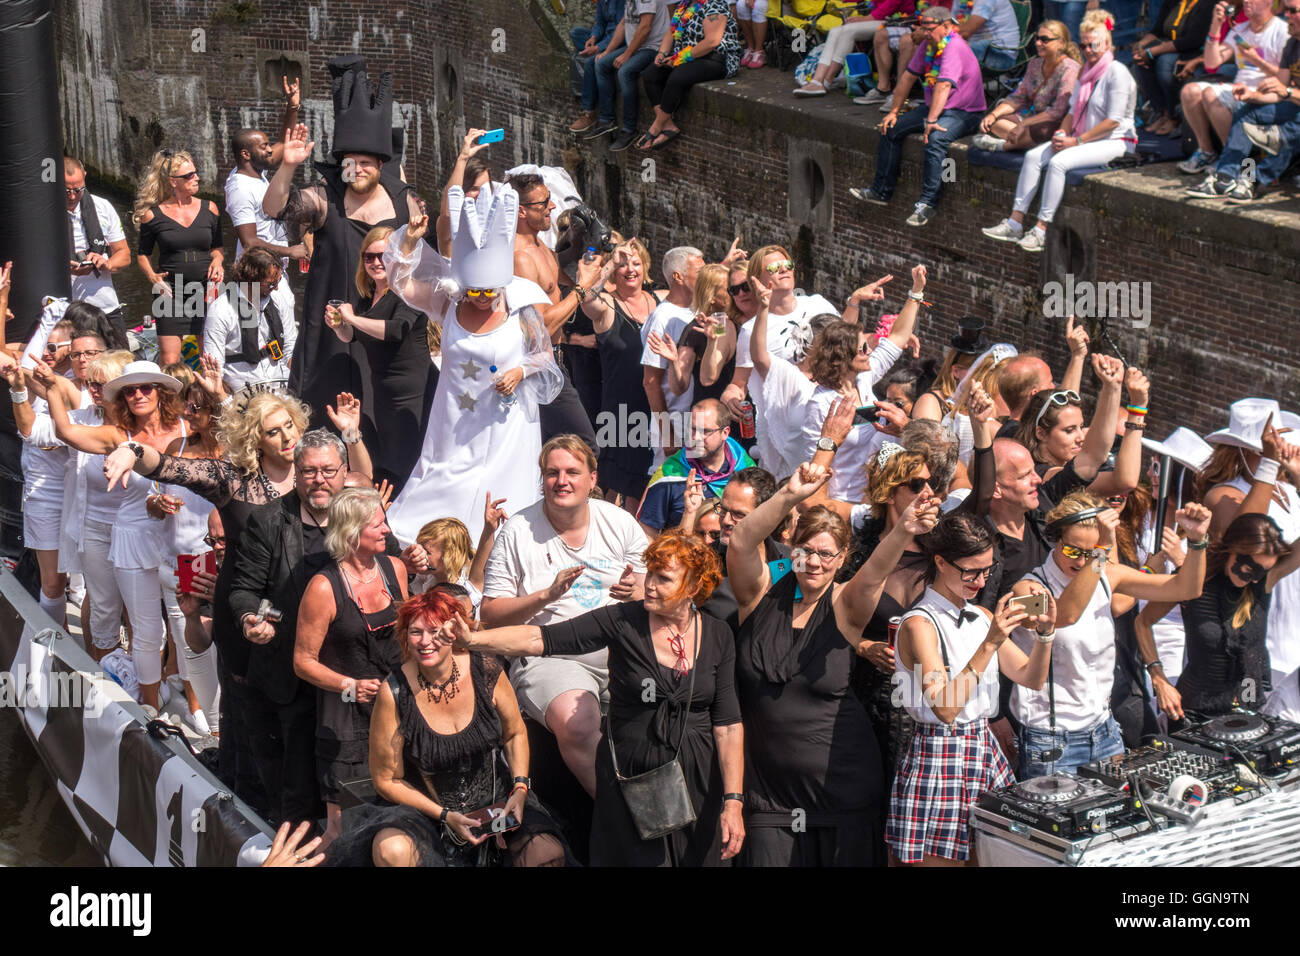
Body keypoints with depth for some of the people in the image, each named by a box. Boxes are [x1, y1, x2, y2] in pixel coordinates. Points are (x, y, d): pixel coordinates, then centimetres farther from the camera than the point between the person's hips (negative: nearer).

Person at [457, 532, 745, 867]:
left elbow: (728, 725, -2)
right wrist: (474, 639, -27)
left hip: (696, 778, 2)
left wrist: (733, 801, -7)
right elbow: (541, 638, -14)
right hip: (629, 775, -1)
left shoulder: (718, 637, 0)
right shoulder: (623, 621, -7)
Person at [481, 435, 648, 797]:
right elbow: (491, 613, 2)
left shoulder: (619, 522, 10)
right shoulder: (518, 531, 3)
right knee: (576, 724, -34)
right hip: (550, 656, -3)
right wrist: (546, 595, -13)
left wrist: (636, 594, -10)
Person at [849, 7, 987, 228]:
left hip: (964, 113, -10)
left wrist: (931, 122, -41)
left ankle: (927, 203, -35)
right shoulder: (928, 46, 6)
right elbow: (908, 77, 15)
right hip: (934, 108, 10)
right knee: (891, 129, 5)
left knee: (935, 140, -37)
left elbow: (944, 87, -33)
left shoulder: (955, 48, -22)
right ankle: (882, 191, 9)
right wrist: (894, 111, 14)